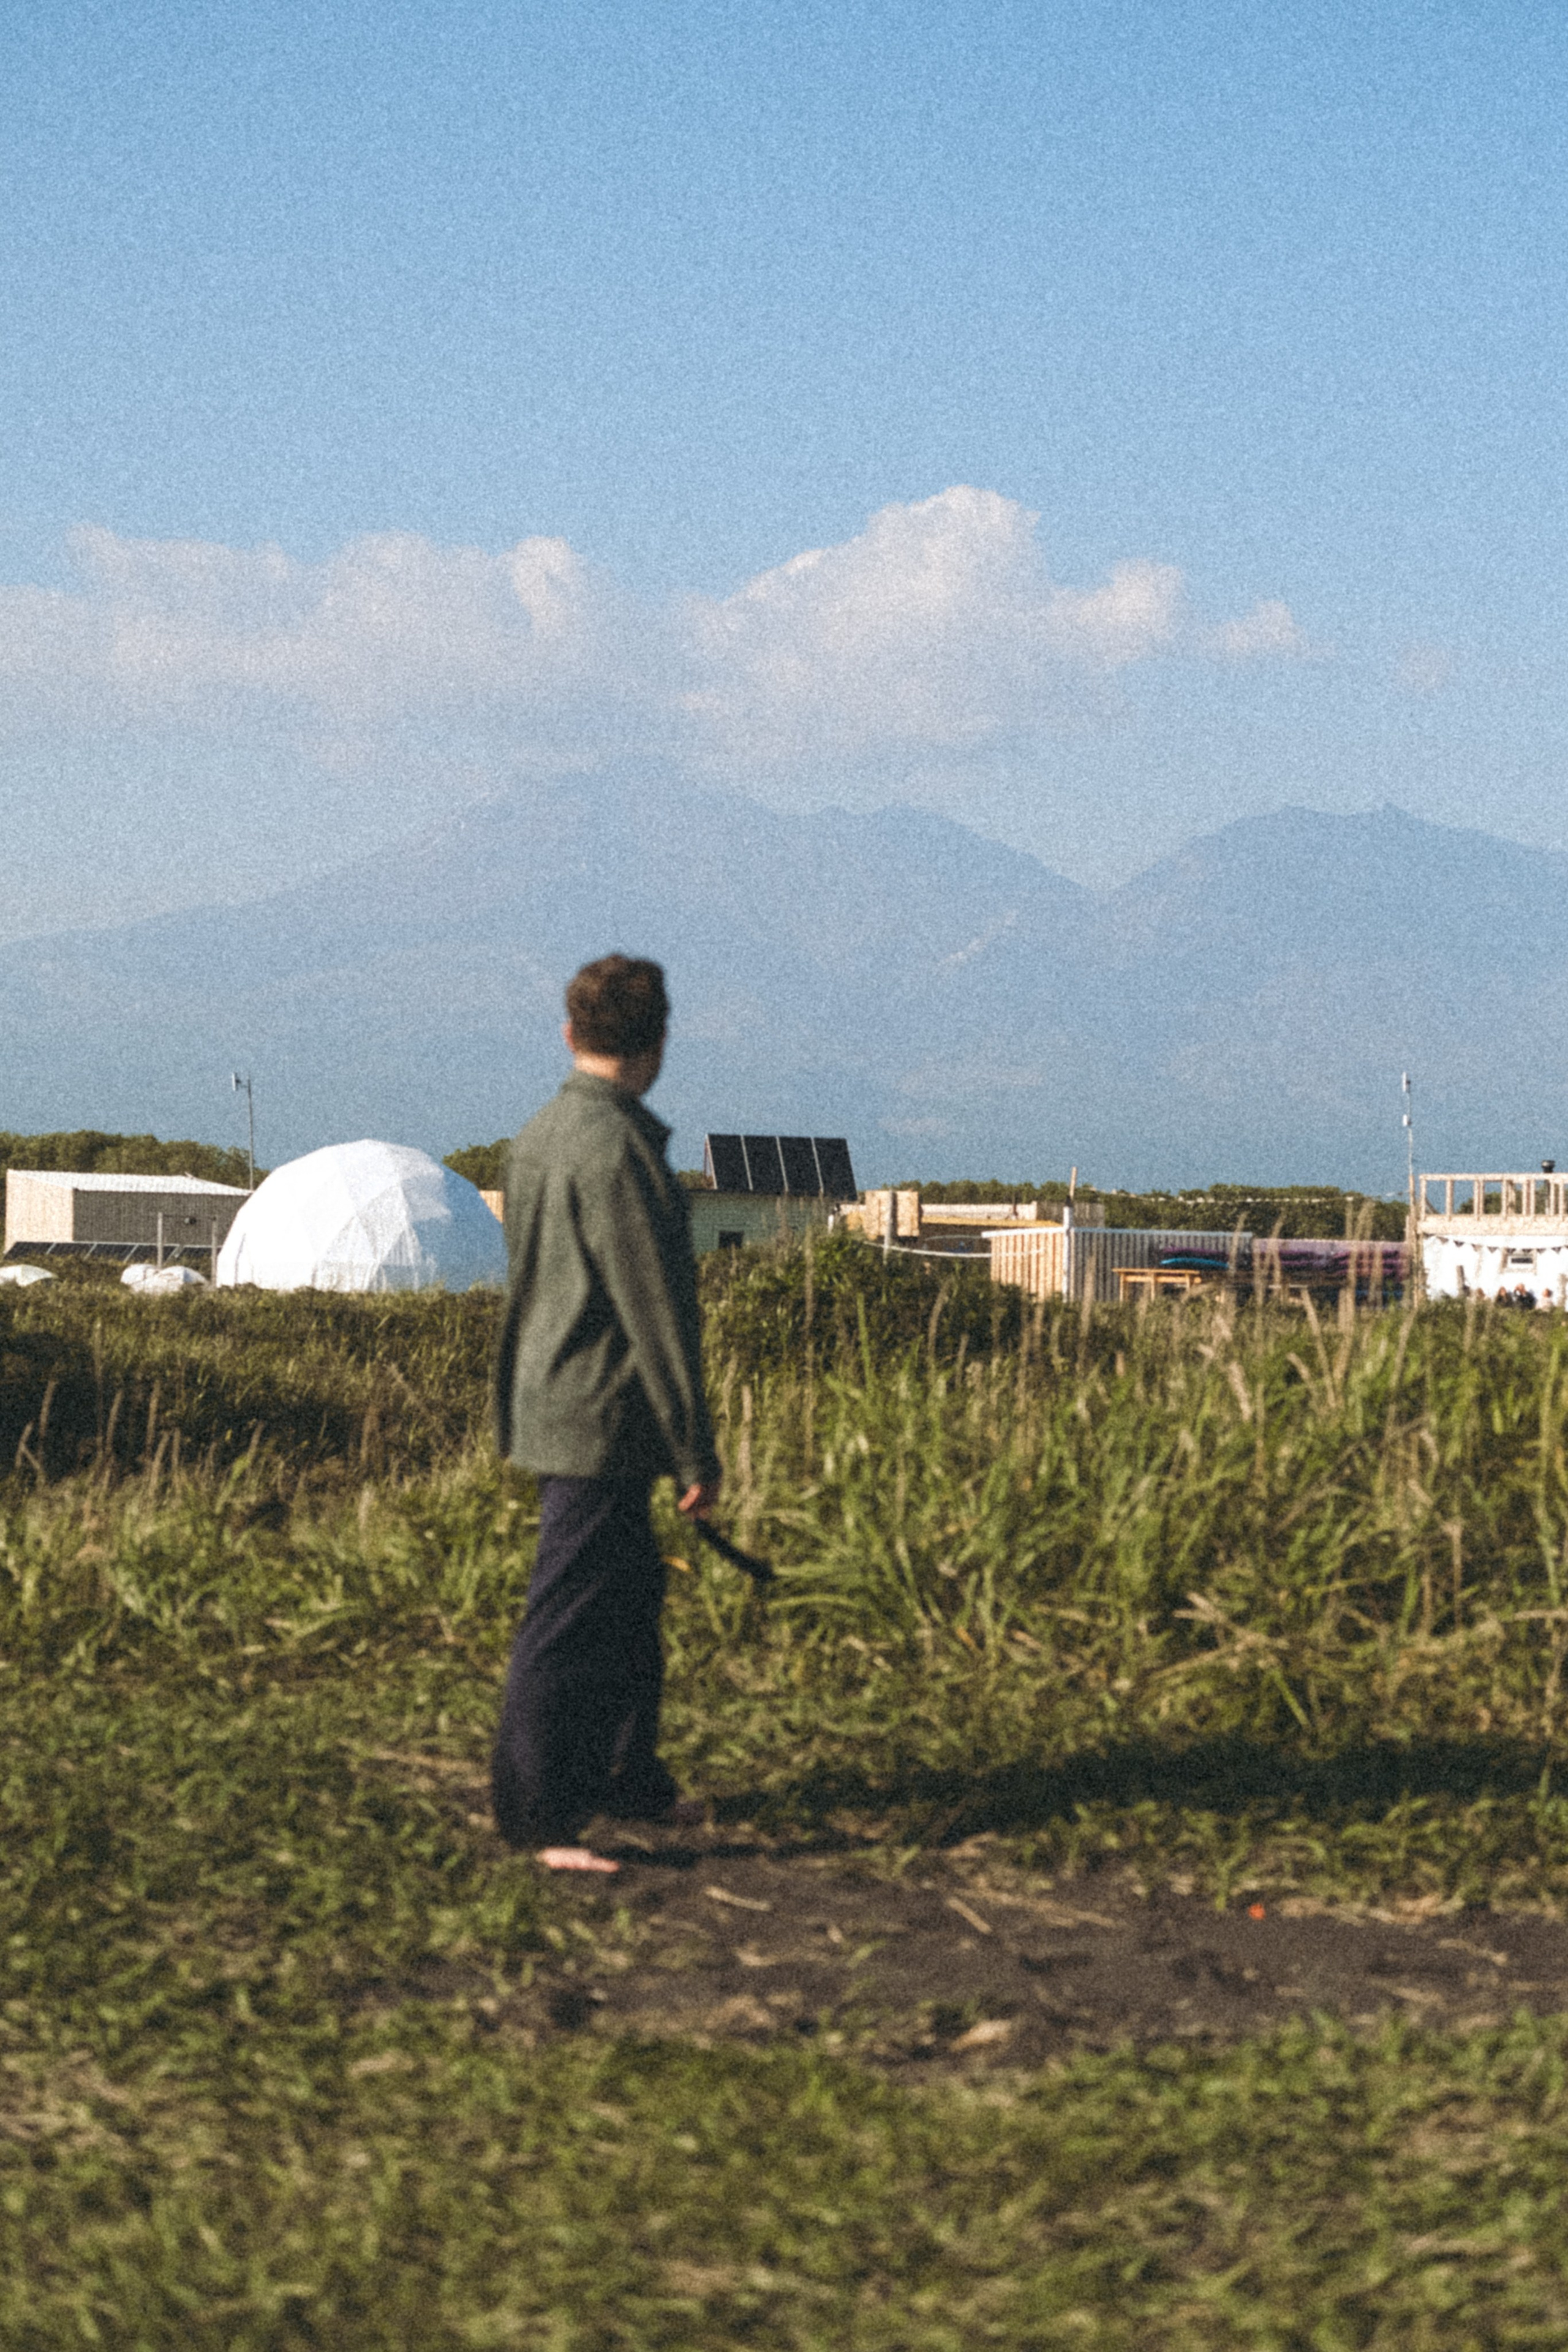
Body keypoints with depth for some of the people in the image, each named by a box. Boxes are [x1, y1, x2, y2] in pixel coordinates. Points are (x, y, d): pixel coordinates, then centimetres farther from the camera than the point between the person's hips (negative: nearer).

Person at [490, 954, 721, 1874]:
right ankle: (539, 1816, 3)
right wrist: (698, 1451, -14)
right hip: (604, 1420, -10)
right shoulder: (618, 1149, -20)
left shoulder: (538, 1137, 10)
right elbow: (655, 1309, -19)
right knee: (573, 1619, -3)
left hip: (550, 1406, 10)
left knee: (633, 1598, 21)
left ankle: (628, 1777, 33)